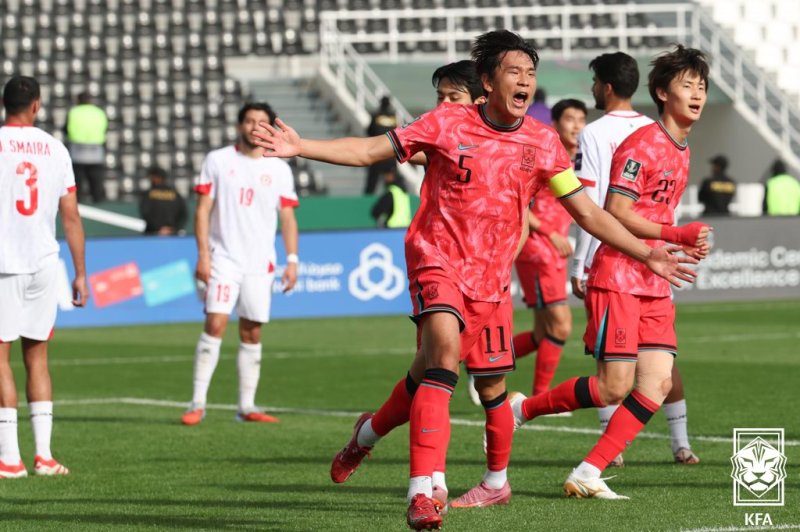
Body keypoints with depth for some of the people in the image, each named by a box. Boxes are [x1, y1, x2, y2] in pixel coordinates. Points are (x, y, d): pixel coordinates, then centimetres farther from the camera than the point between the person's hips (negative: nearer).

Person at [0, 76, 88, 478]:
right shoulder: (54, 149, 7)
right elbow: (71, 218, 7)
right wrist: (80, 274, 13)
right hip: (44, 264, 4)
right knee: (36, 357, 12)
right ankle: (43, 454, 8)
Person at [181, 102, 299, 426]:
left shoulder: (279, 169, 9)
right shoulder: (218, 161, 3)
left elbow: (287, 218, 10)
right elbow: (203, 209, 1)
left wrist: (292, 260, 0)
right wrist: (203, 254, -8)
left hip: (260, 264, 3)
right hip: (223, 259, -3)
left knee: (252, 333, 5)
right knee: (215, 325, -14)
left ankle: (246, 406, 12)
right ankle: (198, 403, -12)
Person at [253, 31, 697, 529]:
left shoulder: (543, 142, 2)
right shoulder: (448, 123, -6)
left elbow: (589, 213, 9)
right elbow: (370, 150, -3)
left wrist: (647, 254, 5)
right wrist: (301, 147, -13)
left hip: (492, 279, 4)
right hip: (439, 262, -4)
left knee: (494, 388, 9)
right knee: (444, 353, -26)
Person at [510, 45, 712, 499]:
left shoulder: (681, 151, 16)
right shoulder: (643, 144, -12)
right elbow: (616, 212, -18)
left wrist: (686, 246, 9)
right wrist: (677, 234, -18)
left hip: (655, 285, 8)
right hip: (618, 279, -8)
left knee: (658, 381, -6)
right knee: (614, 388, -10)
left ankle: (588, 474, -4)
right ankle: (521, 409, 11)